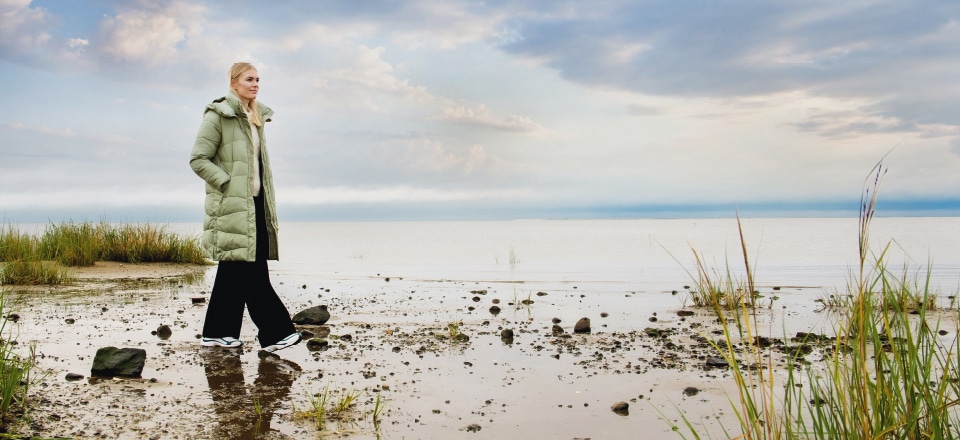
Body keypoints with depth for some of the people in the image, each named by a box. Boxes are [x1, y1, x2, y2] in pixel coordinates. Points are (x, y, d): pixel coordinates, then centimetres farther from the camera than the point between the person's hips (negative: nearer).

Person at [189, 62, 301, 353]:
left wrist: (267, 196, 14)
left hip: (255, 202, 8)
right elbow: (198, 159, -11)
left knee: (234, 270, 11)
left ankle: (217, 333, 19)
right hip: (232, 205, -8)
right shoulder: (218, 115, -7)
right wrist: (229, 184, -15)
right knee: (252, 273, -8)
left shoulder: (256, 117, 17)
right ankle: (274, 333, -4)